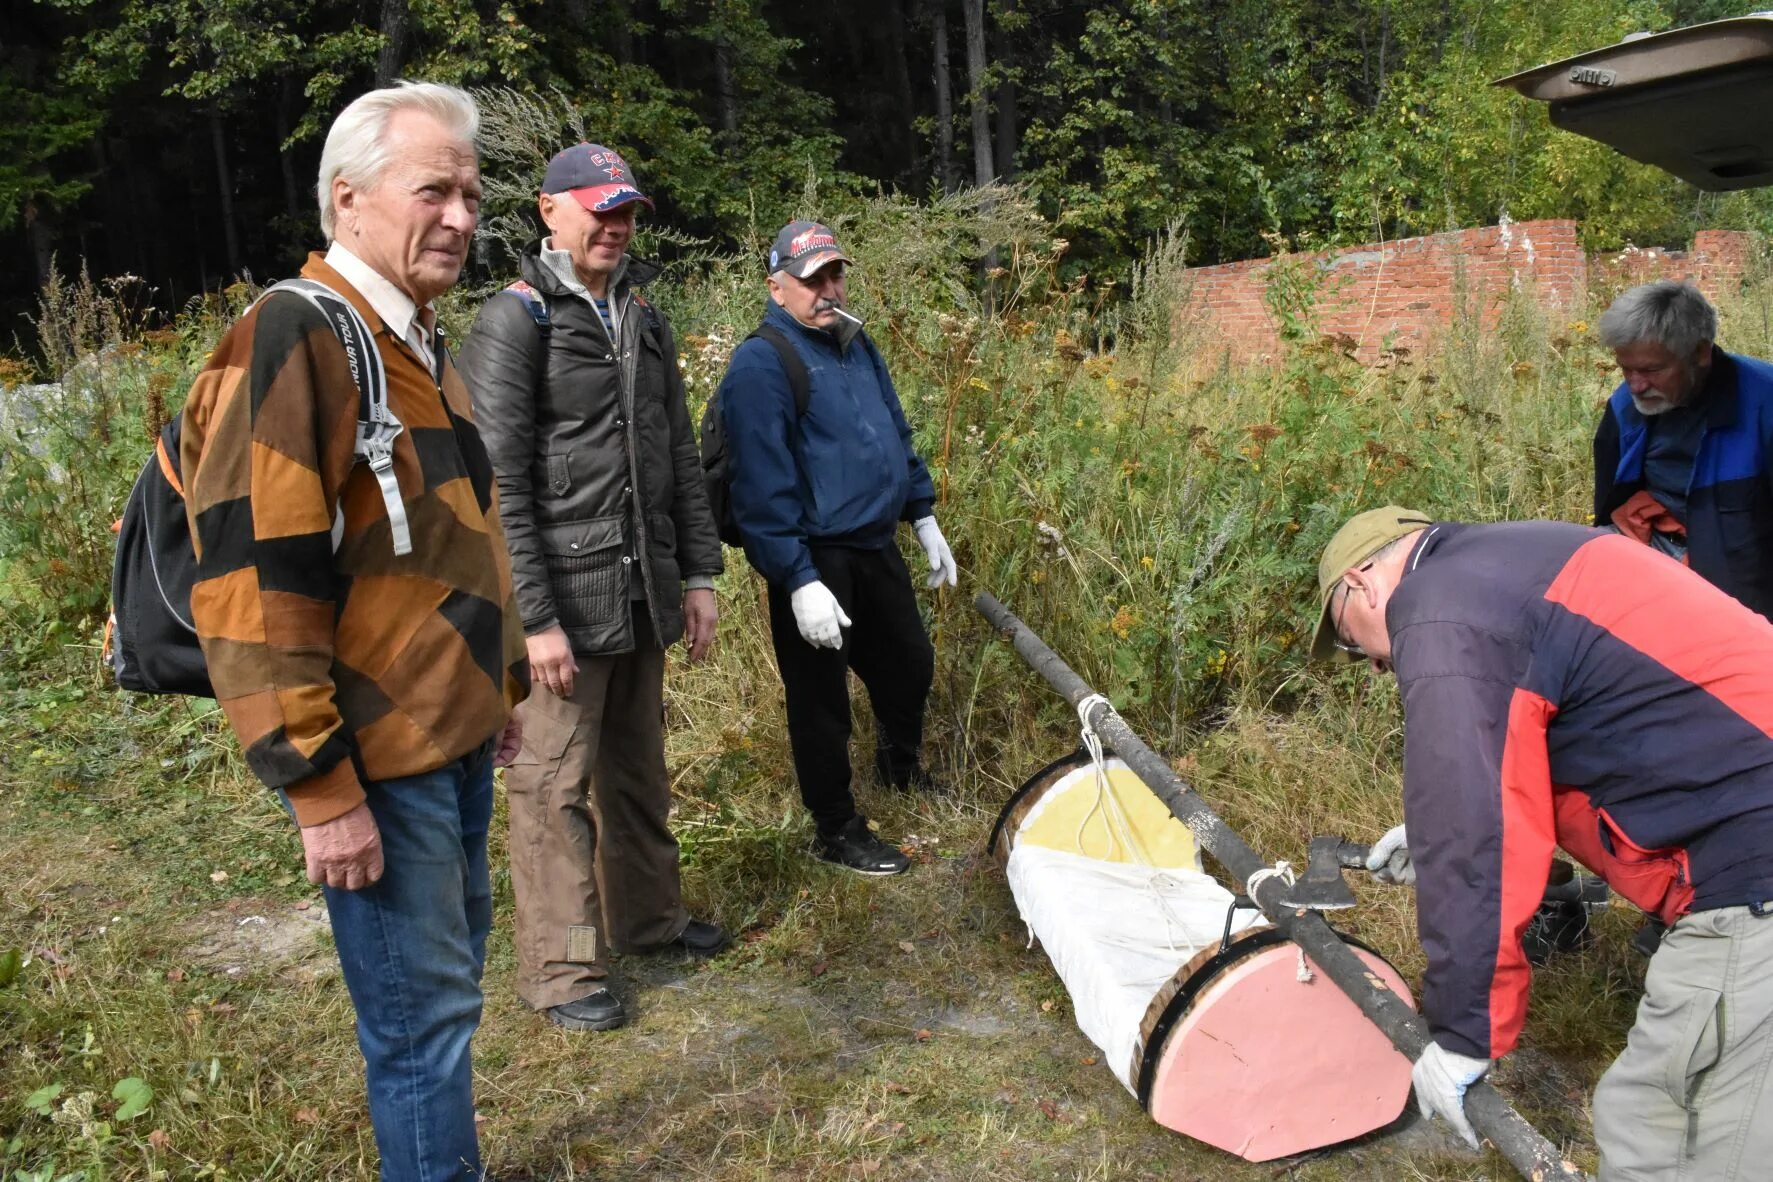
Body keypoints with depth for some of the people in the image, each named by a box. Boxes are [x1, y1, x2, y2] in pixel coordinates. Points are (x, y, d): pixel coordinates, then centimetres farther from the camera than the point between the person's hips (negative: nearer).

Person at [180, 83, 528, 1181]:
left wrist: (498, 686, 22)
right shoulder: (290, 340, -17)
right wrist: (321, 788, -21)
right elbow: (249, 583, -22)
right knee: (425, 1010, 3)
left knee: (449, 980, 21)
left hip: (456, 739, 9)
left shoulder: (417, 341, 12)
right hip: (379, 761, -9)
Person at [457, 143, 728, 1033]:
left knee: (638, 769, 19)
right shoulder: (515, 322, -10)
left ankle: (646, 917, 35)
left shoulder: (642, 318, 13)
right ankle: (561, 969, 13)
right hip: (566, 598, -7)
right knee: (554, 783, 1)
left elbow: (680, 458, 17)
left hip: (643, 595, 7)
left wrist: (698, 574, 12)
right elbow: (498, 485, -14)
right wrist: (533, 618, -18)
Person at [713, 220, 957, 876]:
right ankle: (837, 829, 22)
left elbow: (897, 434, 21)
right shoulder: (761, 363, -16)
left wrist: (924, 516, 19)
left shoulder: (856, 343, 11)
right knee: (821, 699, 5)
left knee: (910, 663, 23)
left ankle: (902, 767, 50)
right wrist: (800, 581, -25)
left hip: (876, 547, 9)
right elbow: (763, 484, -22)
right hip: (814, 561, -8)